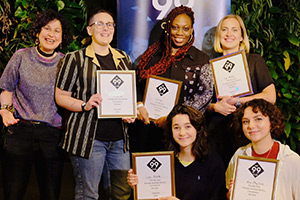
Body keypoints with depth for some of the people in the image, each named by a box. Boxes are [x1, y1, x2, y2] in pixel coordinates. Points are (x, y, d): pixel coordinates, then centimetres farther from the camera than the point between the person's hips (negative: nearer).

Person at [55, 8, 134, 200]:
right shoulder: (76, 59, 0)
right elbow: (60, 96, -1)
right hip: (89, 136, -4)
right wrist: (85, 105, -17)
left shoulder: (123, 58, 14)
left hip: (119, 137, 5)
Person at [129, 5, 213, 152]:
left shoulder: (201, 59, 3)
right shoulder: (153, 54, 11)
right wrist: (139, 105, -8)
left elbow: (205, 96, -4)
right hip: (147, 126, 2)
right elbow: (137, 82, 12)